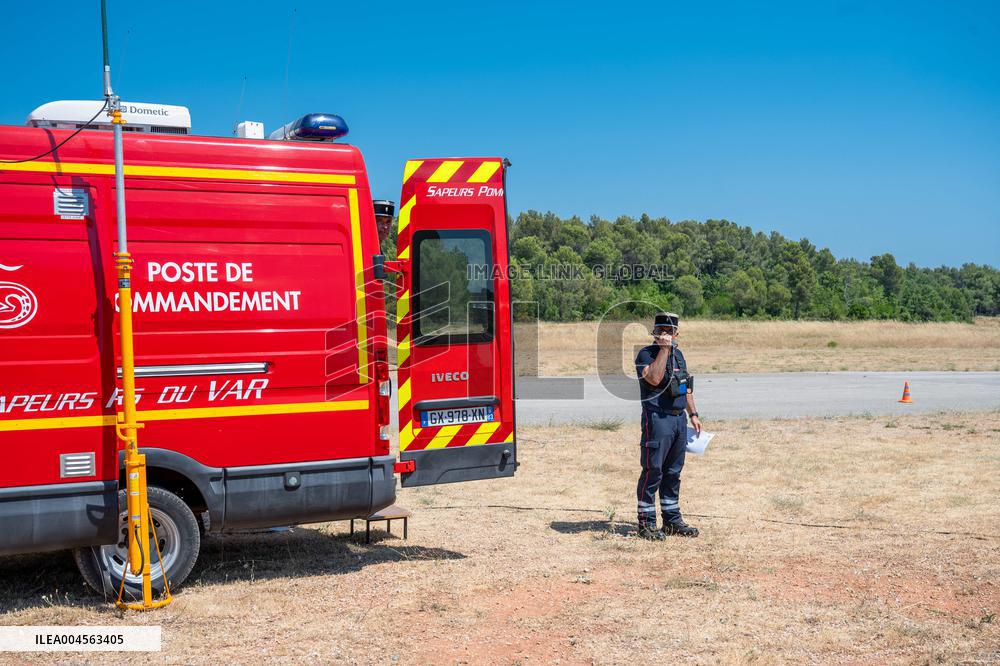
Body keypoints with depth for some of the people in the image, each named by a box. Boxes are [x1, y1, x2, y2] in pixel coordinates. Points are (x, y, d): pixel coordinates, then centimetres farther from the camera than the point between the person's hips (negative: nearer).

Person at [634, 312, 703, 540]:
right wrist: (663, 349, -23)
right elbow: (654, 378, -26)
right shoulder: (646, 354, -8)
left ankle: (673, 520, 21)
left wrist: (693, 414, 18)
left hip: (679, 419, 7)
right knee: (653, 472, -4)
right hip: (657, 419, -7)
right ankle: (646, 523, 2)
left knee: (673, 472, 13)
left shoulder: (678, 354, 15)